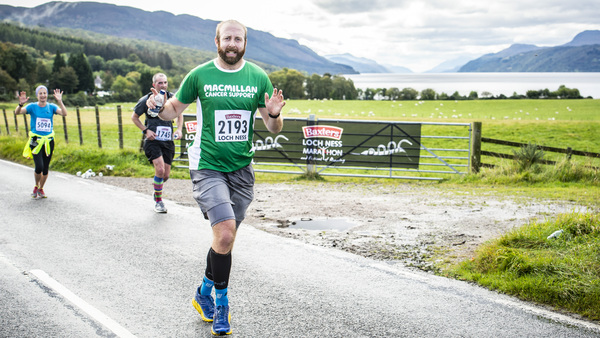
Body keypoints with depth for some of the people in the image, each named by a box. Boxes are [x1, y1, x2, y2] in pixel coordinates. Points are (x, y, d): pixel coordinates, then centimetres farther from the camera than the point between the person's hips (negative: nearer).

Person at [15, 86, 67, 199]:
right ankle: (36, 186, 16)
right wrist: (21, 104, -32)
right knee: (39, 167, -13)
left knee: (45, 168, 7)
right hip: (36, 141, -2)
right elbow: (17, 112, -12)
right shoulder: (32, 107, 0)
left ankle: (41, 189, 29)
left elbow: (64, 113, -12)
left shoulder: (51, 107, 4)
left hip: (49, 141, 2)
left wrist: (60, 101, -24)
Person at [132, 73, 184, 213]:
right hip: (152, 140, -3)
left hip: (168, 141, 3)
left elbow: (179, 115, 19)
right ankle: (158, 201, -1)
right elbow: (134, 117, 8)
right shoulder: (146, 100, -4)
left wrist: (179, 129, 2)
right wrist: (145, 130, -5)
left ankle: (156, 188, 39)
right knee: (160, 169, -20)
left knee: (166, 175, 5)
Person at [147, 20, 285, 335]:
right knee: (225, 235, -17)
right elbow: (176, 108, 10)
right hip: (208, 167, -3)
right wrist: (158, 107, -12)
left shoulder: (258, 77, 3)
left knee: (225, 238, 11)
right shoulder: (199, 75, -2)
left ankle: (204, 293, 35)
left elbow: (274, 128, 6)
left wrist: (274, 114, -16)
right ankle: (221, 304, 6)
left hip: (241, 169, 3)